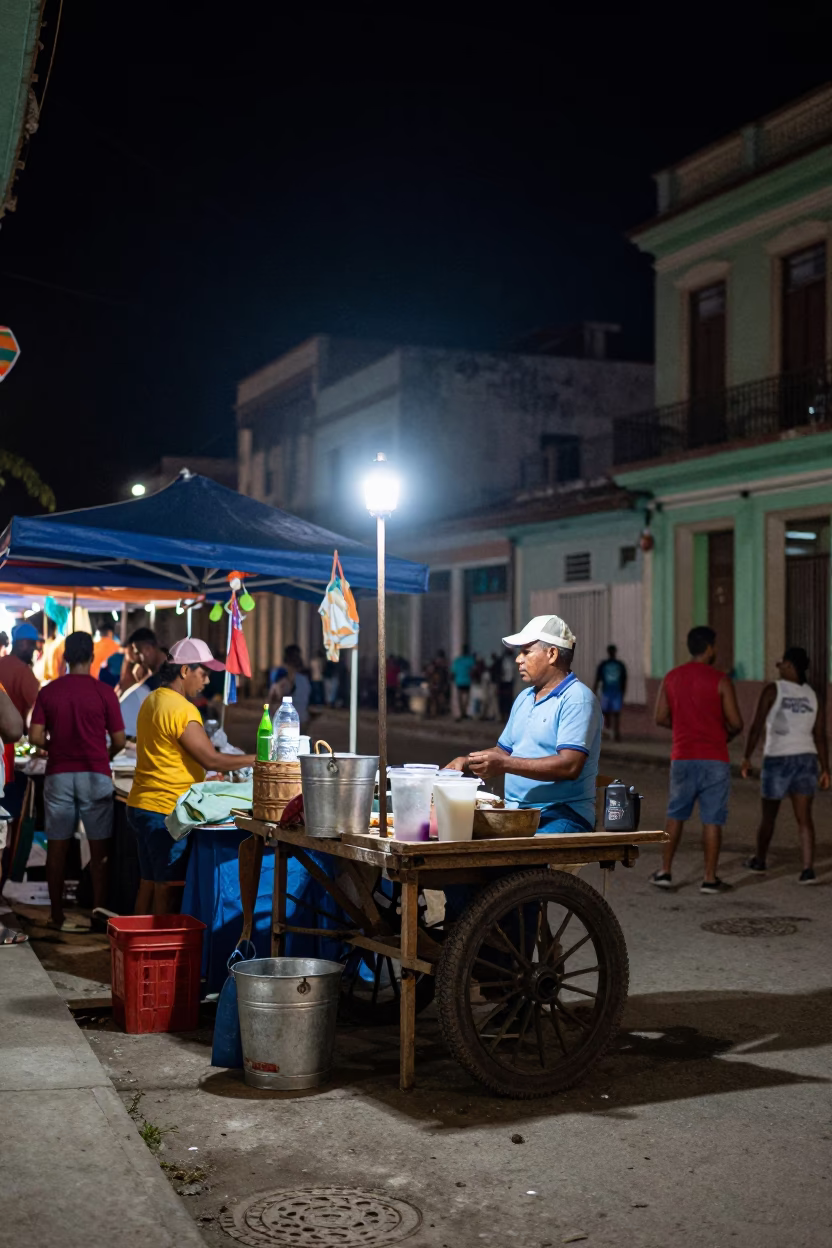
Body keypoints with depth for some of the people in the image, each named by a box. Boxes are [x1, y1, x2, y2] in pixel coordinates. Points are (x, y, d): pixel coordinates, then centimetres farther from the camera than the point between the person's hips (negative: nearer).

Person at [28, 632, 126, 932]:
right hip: (95, 775, -2)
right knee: (99, 848, 5)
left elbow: (36, 737, -3)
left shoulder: (48, 691, 1)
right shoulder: (104, 693, -5)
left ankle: (57, 916, 13)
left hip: (58, 775, 2)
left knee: (57, 846, 8)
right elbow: (119, 741, -2)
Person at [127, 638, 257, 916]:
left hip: (142, 807, 10)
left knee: (149, 884, 15)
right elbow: (211, 759, -18)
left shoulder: (153, 700, 12)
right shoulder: (182, 710, -19)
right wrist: (255, 759, -9)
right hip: (166, 812, -10)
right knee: (169, 890, -4)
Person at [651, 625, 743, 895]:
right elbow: (736, 723, -10)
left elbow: (661, 718, 5)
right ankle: (710, 879, 5)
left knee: (676, 815, 15)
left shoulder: (671, 678, 3)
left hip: (683, 758, 4)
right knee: (712, 820, 2)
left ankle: (665, 872, 14)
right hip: (714, 760, -4)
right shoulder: (721, 681, -9)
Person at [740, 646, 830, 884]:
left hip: (778, 760, -4)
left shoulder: (773, 689, -8)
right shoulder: (811, 695, 8)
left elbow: (756, 725, -13)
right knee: (804, 818, 1)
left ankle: (759, 860, 32)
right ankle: (808, 869, -13)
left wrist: (747, 758, -8)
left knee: (768, 814, 15)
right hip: (806, 760, 4)